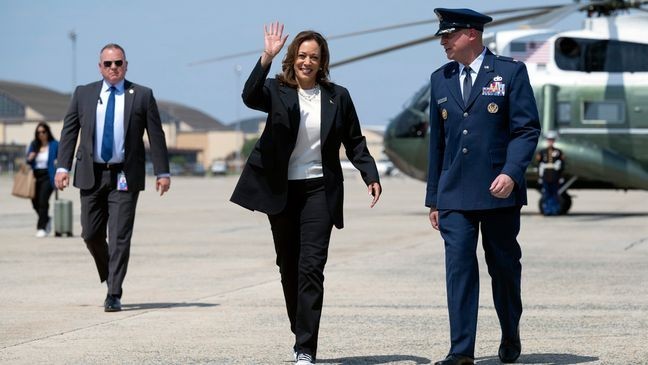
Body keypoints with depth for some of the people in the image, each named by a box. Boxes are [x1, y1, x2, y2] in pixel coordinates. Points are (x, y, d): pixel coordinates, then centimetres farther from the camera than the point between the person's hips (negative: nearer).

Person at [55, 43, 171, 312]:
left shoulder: (142, 96, 3)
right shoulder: (83, 94, 8)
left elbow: (156, 136, 3)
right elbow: (69, 131, 8)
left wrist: (163, 173, -1)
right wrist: (63, 167, -2)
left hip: (125, 177, -2)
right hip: (91, 174, 2)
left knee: (119, 237, -7)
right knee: (91, 234, 5)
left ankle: (114, 295, -4)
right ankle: (109, 277, 29)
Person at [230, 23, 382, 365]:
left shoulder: (337, 96, 3)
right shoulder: (277, 91, -1)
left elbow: (355, 142, 10)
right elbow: (250, 97, -23)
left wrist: (371, 176, -4)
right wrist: (267, 58, -35)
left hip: (319, 191, -1)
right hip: (282, 191, 1)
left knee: (311, 267, -11)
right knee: (289, 267, 10)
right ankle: (301, 334, 27)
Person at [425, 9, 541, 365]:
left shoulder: (510, 72, -2)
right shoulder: (441, 79, 12)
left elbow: (527, 129, -6)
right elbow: (437, 140, 15)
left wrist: (511, 173, -20)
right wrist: (433, 197, 13)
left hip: (499, 191, -3)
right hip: (454, 195, 3)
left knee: (504, 267, 9)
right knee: (459, 268, -6)